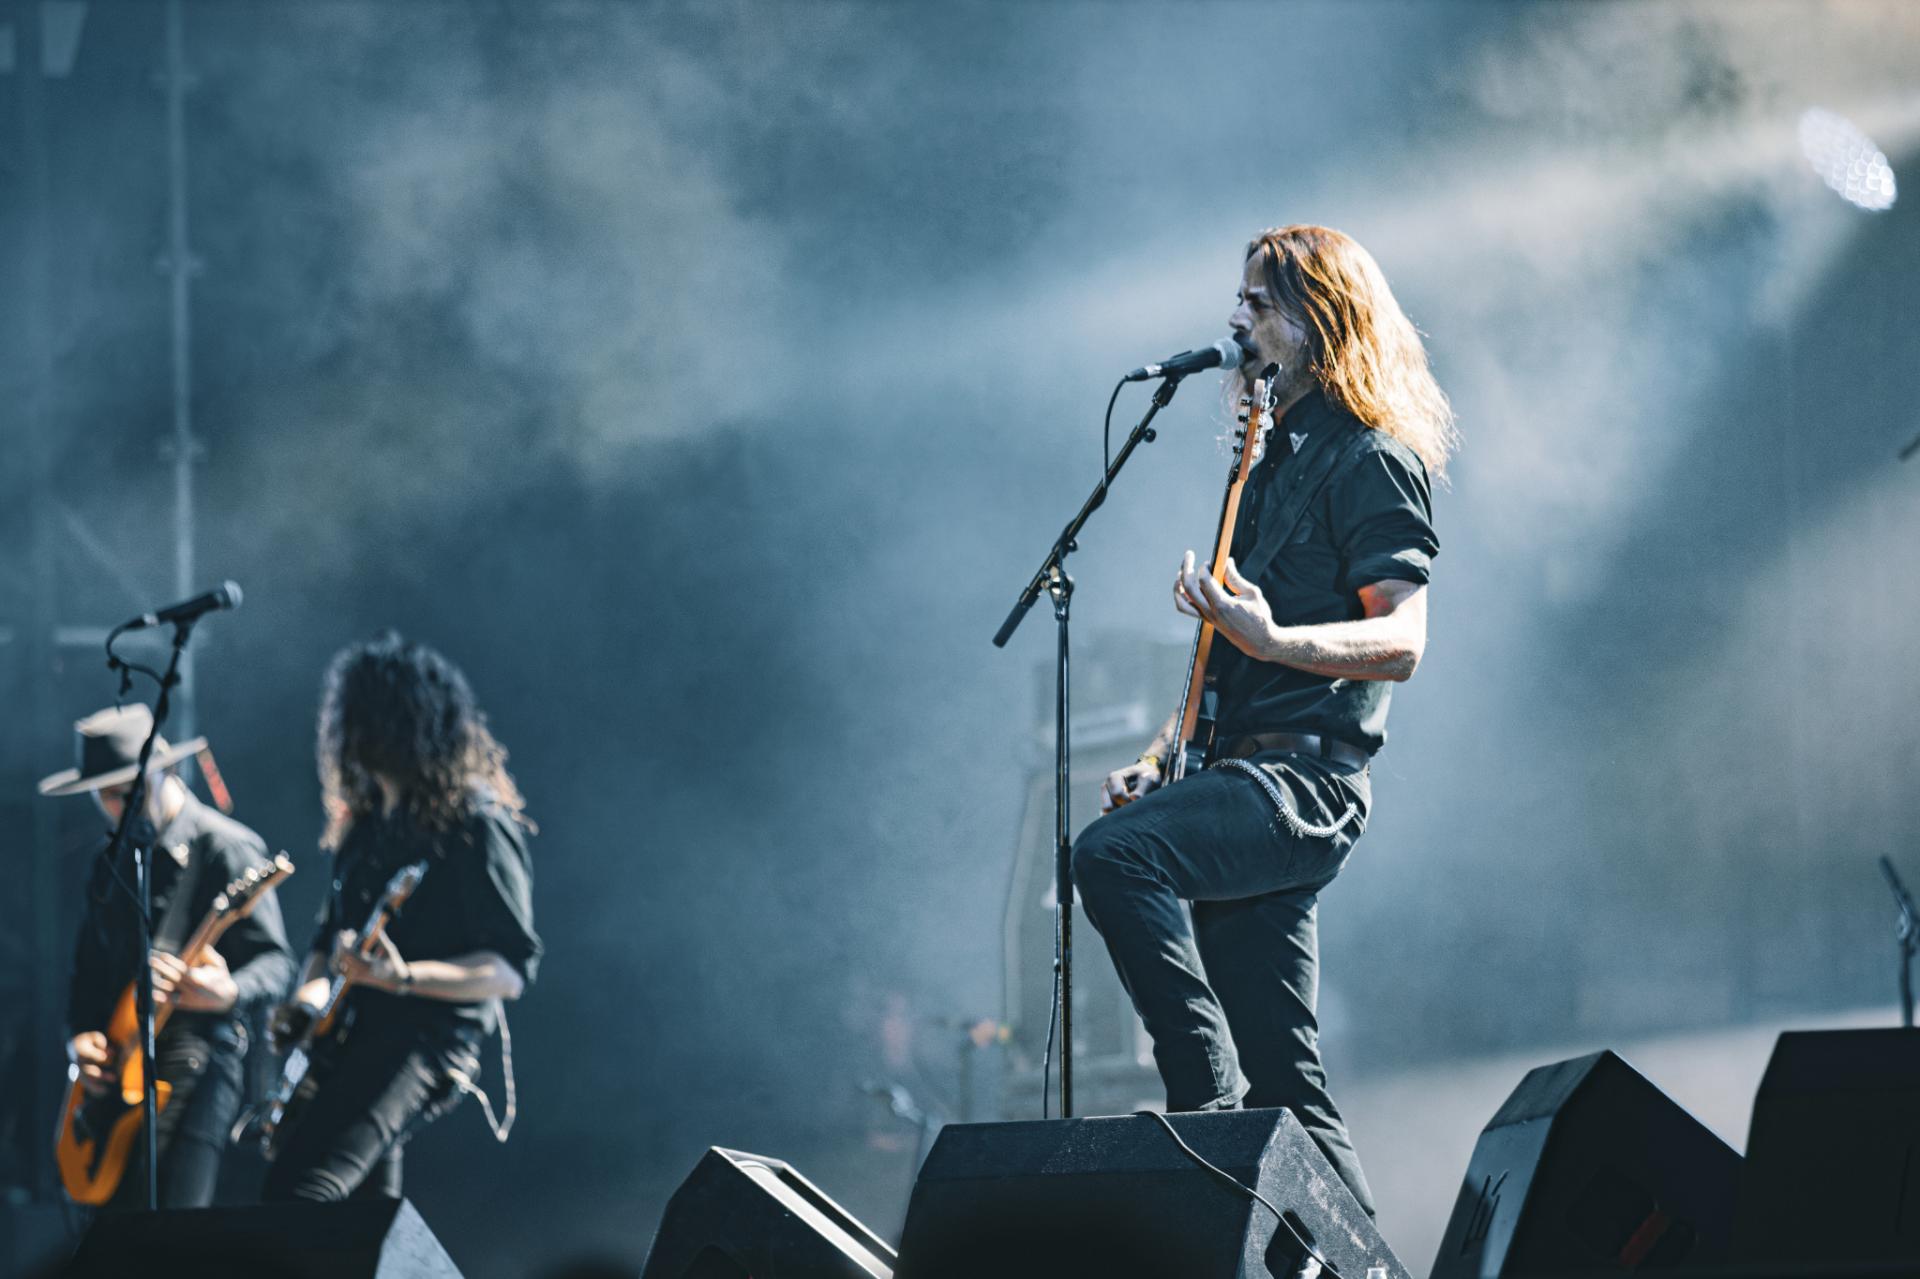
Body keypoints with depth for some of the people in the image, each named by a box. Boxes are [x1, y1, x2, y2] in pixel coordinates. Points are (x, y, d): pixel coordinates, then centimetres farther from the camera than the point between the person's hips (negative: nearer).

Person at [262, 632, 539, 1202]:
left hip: (425, 1041, -9)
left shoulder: (476, 825, -9)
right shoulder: (365, 821, 17)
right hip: (357, 1037, 9)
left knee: (297, 1192, -28)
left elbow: (512, 968, -11)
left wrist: (403, 978, -26)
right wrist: (307, 996, 6)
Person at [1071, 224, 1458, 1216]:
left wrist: (1270, 639, -30)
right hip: (1248, 780, 9)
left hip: (1307, 781, -9)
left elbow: (1401, 640, -15)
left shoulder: (1370, 457, -5)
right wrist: (1168, 753, 17)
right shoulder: (1277, 455, 23)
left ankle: (1209, 1097, -31)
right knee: (1285, 1087, 5)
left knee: (1113, 853, -32)